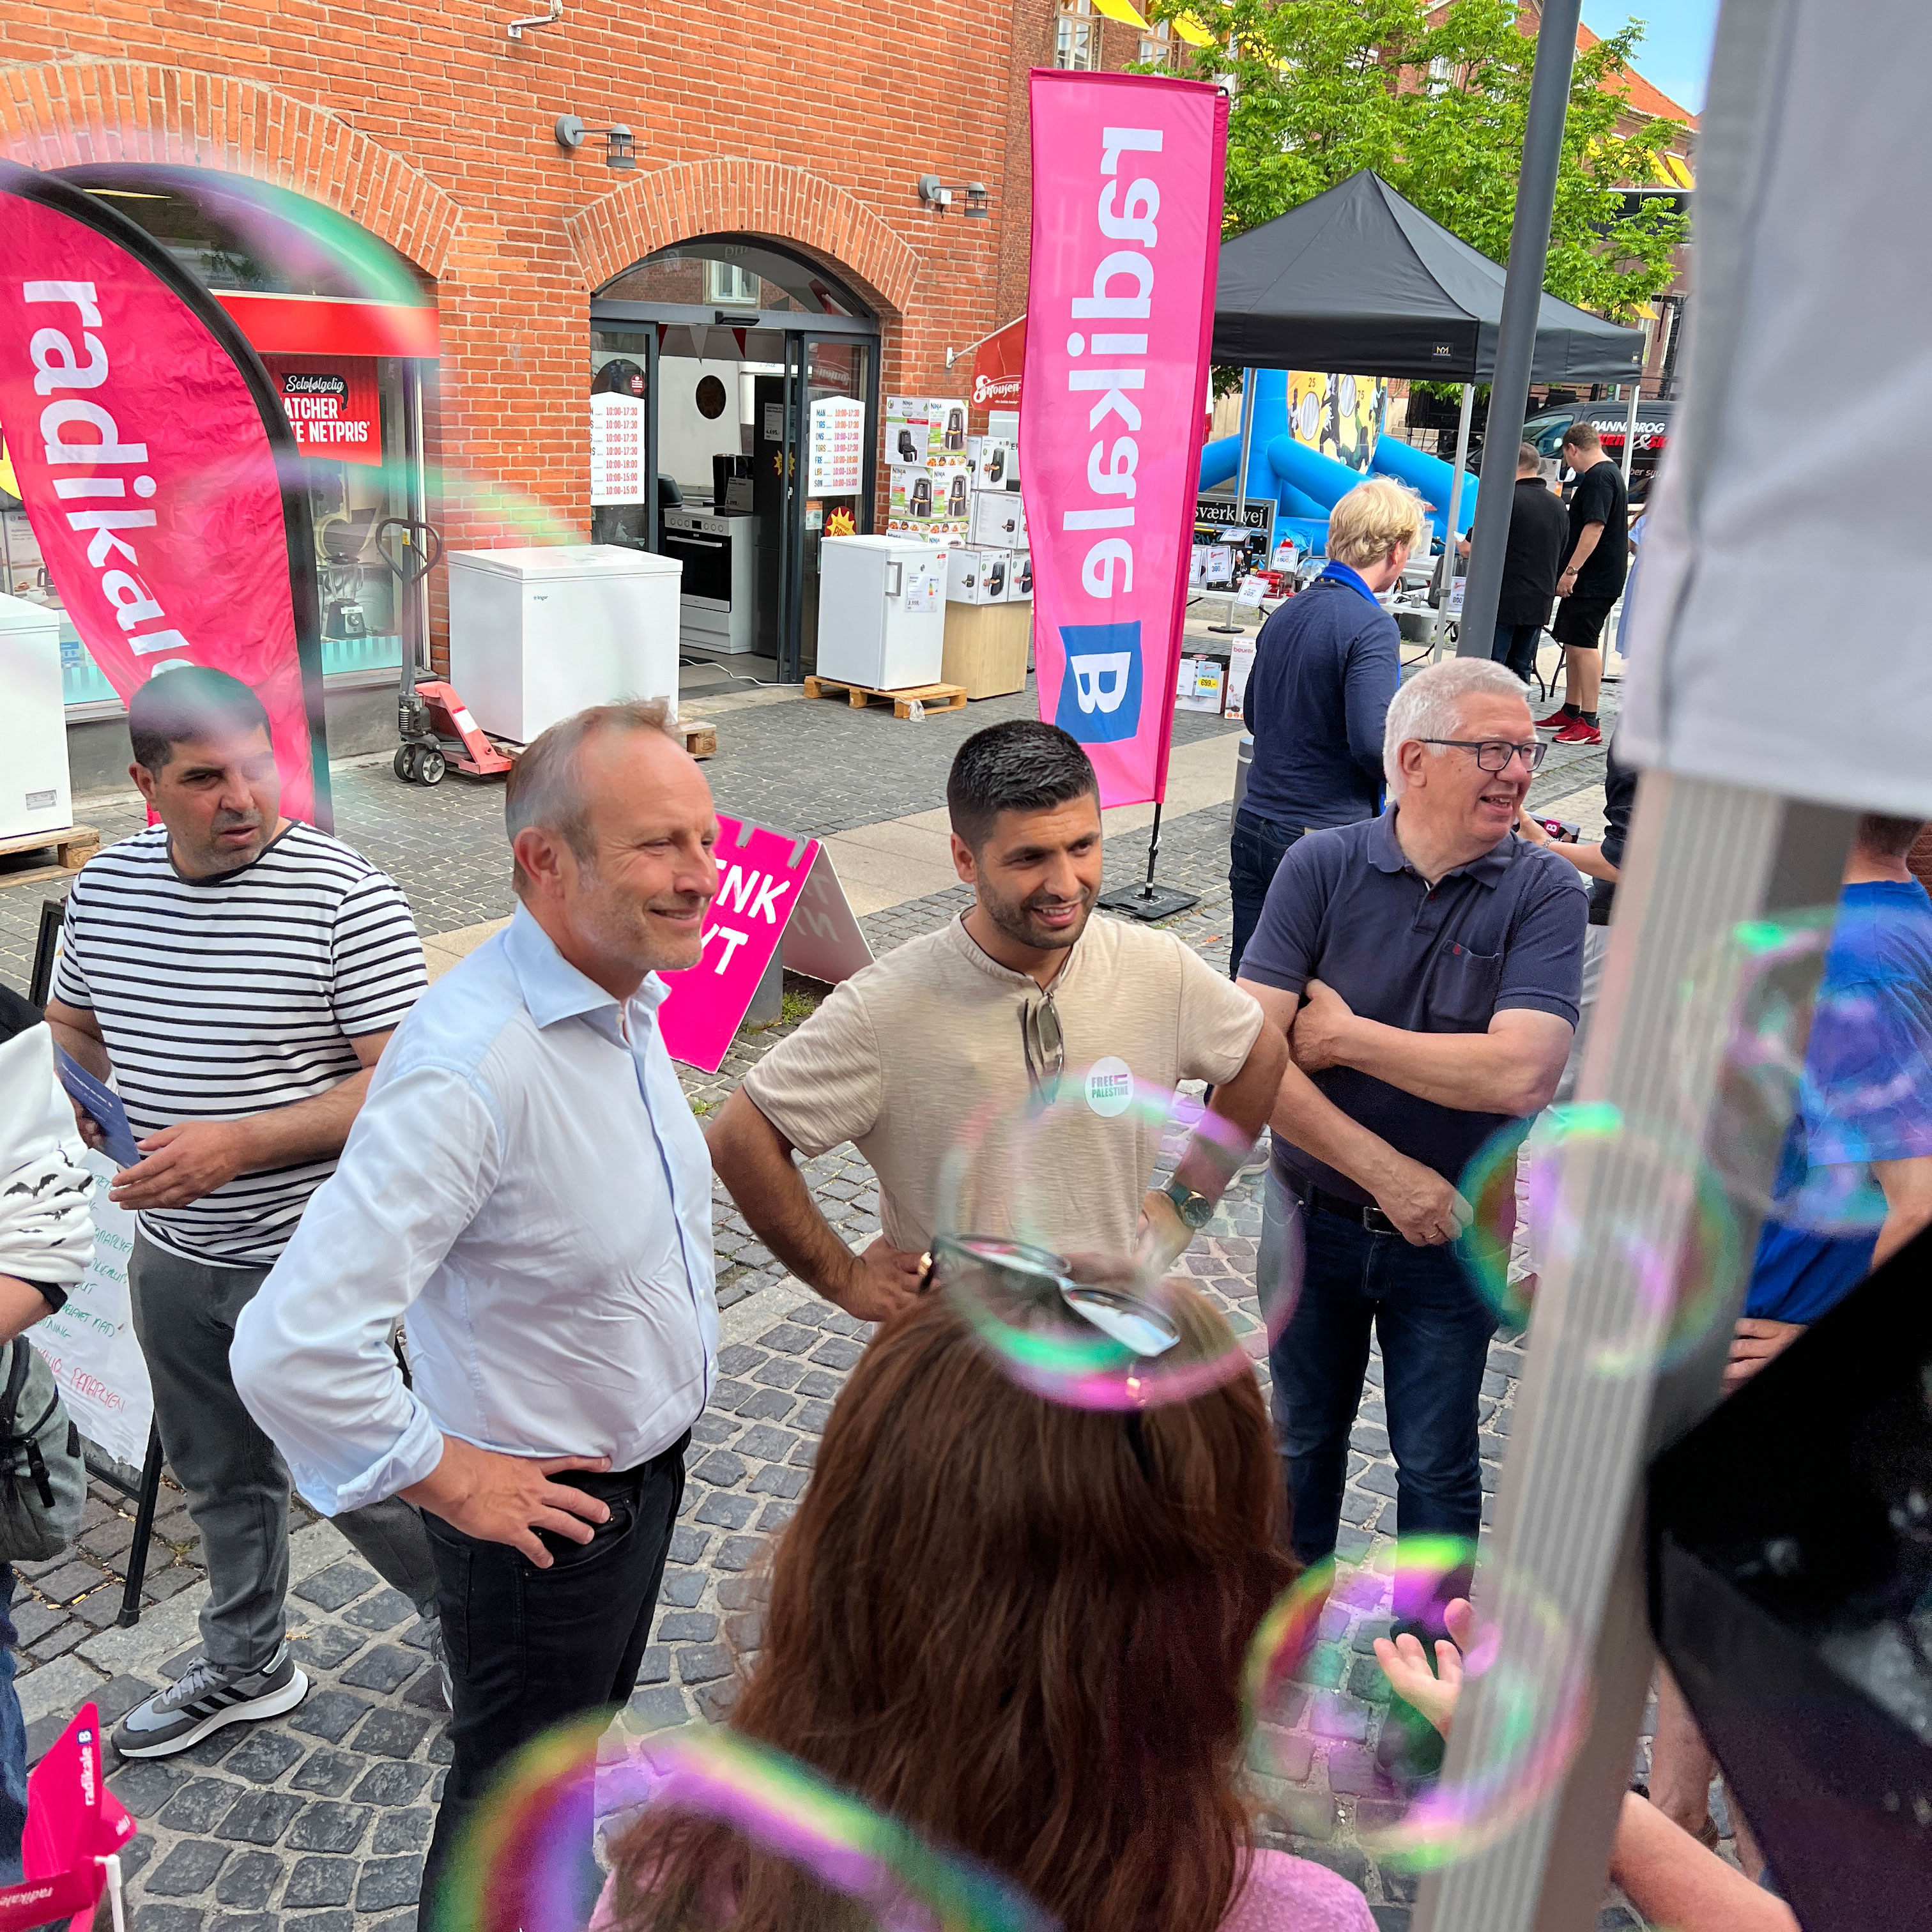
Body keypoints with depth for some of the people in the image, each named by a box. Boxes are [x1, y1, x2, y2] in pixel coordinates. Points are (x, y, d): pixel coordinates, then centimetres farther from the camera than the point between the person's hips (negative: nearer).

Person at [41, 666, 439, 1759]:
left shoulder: (346, 898, -20)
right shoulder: (105, 887, 0)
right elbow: (72, 1026, 17)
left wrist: (237, 1144, -28)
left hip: (313, 1261, -6)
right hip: (174, 1256, 6)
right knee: (221, 1479, 23)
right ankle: (246, 1669, 46)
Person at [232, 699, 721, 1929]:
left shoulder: (628, 996, -5)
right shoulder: (472, 1064, -34)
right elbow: (292, 1351, -38)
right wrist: (450, 1482, -23)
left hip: (648, 1466, 8)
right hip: (544, 1512, -8)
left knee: (592, 1730, 31)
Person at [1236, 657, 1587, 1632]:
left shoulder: (1544, 889, -14)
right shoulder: (1321, 867, -13)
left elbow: (1520, 1074, -27)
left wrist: (1345, 1035, -20)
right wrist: (1387, 1173, -21)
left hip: (1448, 1234, -1)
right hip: (1315, 1215, 1)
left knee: (1436, 1462, 16)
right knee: (1303, 1431, 22)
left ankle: (1434, 1634, 42)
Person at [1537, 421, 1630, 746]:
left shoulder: (1598, 477, -15)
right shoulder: (1610, 472, 19)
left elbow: (1595, 527, -24)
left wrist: (1572, 570, -25)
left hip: (1594, 580, -11)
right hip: (1592, 580, 11)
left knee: (1584, 644, -10)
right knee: (1573, 642, 16)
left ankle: (1590, 724, -10)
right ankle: (1570, 712, 25)